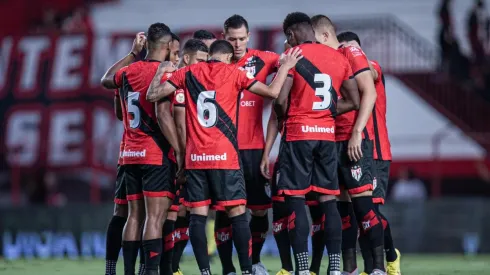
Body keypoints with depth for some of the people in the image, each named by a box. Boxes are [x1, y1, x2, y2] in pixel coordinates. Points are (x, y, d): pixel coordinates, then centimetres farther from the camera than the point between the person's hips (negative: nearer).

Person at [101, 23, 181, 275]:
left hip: (131, 155, 7)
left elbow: (106, 80, 32)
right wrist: (179, 151, -16)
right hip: (157, 155, -6)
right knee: (155, 217, -9)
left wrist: (133, 53, 34)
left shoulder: (129, 71, 8)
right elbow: (164, 116, -18)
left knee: (135, 215, 10)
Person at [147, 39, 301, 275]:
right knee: (237, 213, 1)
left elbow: (153, 96, 4)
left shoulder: (188, 73, 7)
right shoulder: (234, 72, 2)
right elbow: (272, 91, 2)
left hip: (195, 157, 2)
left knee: (198, 215, 2)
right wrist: (285, 67, 18)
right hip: (225, 157, -2)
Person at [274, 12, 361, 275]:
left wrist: (285, 117, 8)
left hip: (299, 134, -5)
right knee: (328, 200, 7)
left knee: (296, 200, -2)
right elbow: (354, 101, 10)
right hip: (328, 134, 5)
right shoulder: (339, 58, 10)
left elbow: (281, 100, -13)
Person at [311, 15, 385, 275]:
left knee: (362, 200, -11)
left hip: (355, 140, -8)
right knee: (342, 204, 7)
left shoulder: (351, 54, -5)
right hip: (332, 141, 8)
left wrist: (357, 132, -17)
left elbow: (369, 93, -13)